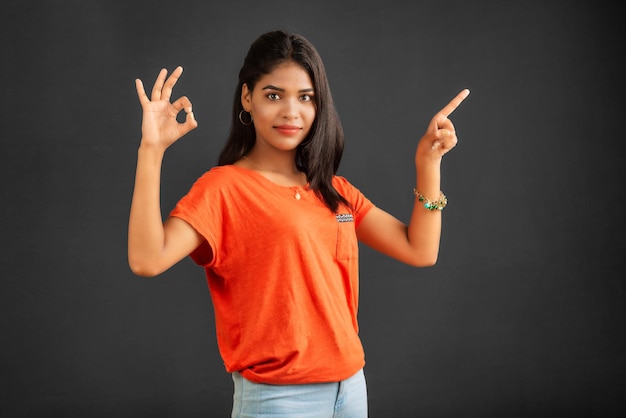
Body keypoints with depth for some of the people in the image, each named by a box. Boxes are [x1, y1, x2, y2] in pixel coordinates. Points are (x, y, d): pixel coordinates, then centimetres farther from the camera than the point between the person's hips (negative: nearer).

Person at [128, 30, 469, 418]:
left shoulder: (334, 190, 9)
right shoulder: (224, 187, -9)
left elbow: (420, 251, 4)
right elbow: (147, 260, -24)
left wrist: (428, 160, -2)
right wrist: (152, 151, -29)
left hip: (350, 385, 6)